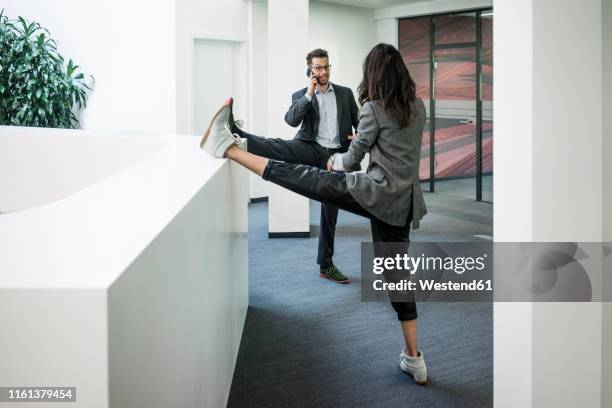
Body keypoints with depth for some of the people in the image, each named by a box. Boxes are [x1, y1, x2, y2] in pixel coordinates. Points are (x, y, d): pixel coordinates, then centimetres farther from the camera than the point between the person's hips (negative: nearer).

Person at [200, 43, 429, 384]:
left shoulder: (373, 108, -6)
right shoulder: (419, 107, 12)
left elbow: (353, 160, -2)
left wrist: (336, 161, 20)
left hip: (377, 192, -6)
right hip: (403, 203, 6)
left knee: (300, 176, -3)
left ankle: (229, 148, -1)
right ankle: (414, 360, 18)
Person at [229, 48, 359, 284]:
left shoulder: (345, 94, 11)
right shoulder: (301, 95, 6)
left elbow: (358, 122, 16)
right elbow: (291, 120, -12)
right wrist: (309, 94, -18)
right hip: (312, 149, -2)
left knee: (330, 211, 7)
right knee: (280, 147, -34)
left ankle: (326, 265, 17)